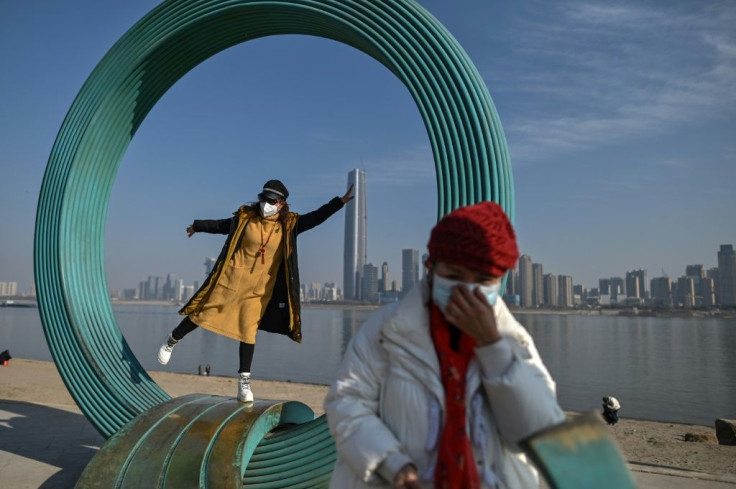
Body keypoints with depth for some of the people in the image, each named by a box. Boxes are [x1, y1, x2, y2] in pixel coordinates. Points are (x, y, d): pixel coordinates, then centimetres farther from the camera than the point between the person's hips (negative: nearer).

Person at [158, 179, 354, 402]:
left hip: (258, 290, 0)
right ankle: (171, 342, 35)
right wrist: (197, 226, 27)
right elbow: (221, 225, 14)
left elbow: (315, 218, -7)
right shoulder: (244, 217, -2)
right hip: (230, 279, 0)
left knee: (248, 332, 3)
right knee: (203, 315, 8)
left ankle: (244, 381, 14)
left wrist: (340, 201, -15)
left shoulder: (288, 224, -2)